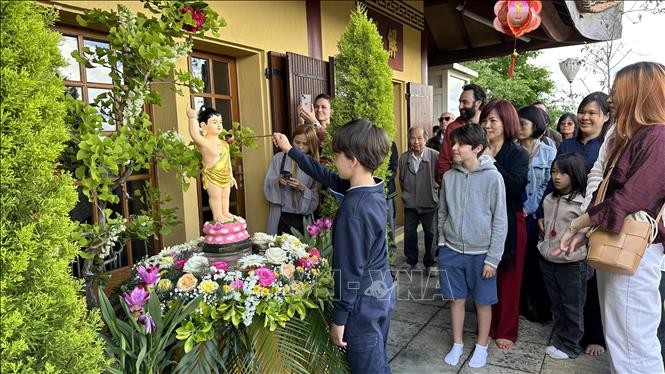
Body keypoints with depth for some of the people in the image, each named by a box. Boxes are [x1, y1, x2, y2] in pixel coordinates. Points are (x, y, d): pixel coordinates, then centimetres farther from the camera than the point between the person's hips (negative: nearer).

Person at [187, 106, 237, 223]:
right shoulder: (204, 142, -16)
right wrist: (192, 118, -41)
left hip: (225, 177, 7)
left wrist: (231, 176, 17)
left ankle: (225, 213, 29)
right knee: (215, 197, 4)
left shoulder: (224, 144, 8)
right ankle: (217, 216, 15)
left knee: (225, 197, 16)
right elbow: (194, 134, -37)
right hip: (212, 177, -7)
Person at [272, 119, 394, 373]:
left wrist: (339, 319, -14)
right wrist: (290, 150, 17)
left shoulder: (352, 209, -28)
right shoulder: (374, 189, -1)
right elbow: (327, 177, 10)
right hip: (382, 291, 8)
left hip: (363, 301, -8)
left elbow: (349, 269, -24)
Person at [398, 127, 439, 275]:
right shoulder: (404, 158, -3)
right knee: (409, 233, 14)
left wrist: (433, 192, -1)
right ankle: (411, 261, 33)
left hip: (429, 204, -3)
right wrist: (407, 194, 12)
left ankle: (429, 264, 28)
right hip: (410, 204, 3)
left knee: (431, 234, 10)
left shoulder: (435, 156, -15)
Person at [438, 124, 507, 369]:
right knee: (456, 299, 14)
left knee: (483, 302, 12)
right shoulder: (449, 176, -1)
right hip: (452, 251, 3)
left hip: (481, 253, -3)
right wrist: (442, 243, 6)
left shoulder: (492, 177, -12)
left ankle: (482, 347, 32)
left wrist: (493, 258, -10)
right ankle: (457, 344, 32)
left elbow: (500, 220, -10)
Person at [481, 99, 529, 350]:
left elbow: (516, 185, -21)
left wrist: (491, 162, -22)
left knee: (508, 277, 8)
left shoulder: (518, 154, -4)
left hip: (509, 223, -3)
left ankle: (506, 331, 23)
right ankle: (486, 326, 26)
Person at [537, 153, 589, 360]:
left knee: (572, 307, 9)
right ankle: (559, 340, 33)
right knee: (556, 305, 19)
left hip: (572, 264, -6)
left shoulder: (583, 203, -14)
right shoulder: (548, 199, 7)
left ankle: (570, 346, 24)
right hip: (548, 261, 6)